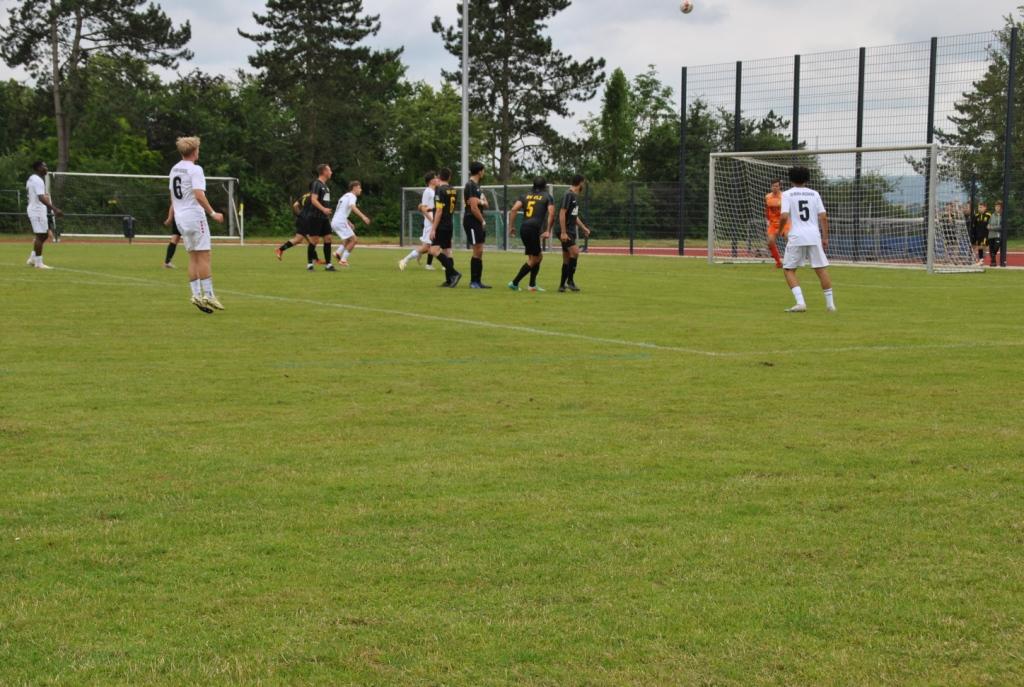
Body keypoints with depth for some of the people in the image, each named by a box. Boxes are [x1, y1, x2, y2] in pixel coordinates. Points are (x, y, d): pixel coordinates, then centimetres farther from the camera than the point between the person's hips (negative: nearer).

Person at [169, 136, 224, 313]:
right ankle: (207, 295, -8)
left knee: (193, 257, 9)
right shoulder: (195, 170, -12)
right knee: (204, 256, -6)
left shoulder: (174, 170, 14)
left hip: (180, 218, 8)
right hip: (195, 216, -8)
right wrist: (213, 213, -16)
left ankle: (196, 294, 3)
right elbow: (199, 196, -22)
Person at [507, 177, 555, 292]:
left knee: (539, 256, 19)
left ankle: (532, 285, 18)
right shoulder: (548, 197, 8)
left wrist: (511, 227, 4)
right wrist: (548, 231, -9)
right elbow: (551, 214, -7)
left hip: (524, 229, 6)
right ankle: (514, 283, -4)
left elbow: (513, 210, 3)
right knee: (533, 260, 2)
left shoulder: (525, 196, 18)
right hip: (534, 230, -6)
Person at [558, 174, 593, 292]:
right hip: (565, 232, -9)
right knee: (575, 252, -22)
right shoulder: (568, 195, -12)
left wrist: (583, 227, 28)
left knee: (567, 259, 9)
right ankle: (570, 280, -16)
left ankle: (562, 285, 12)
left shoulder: (575, 196, 16)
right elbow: (562, 213, -18)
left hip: (571, 231, 9)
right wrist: (563, 232, -22)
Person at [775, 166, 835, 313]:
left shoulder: (787, 194, 2)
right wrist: (825, 238, 9)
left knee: (788, 269, 7)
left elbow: (784, 217, -10)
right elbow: (823, 217, 4)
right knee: (821, 269, 9)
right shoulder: (814, 194, 11)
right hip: (814, 235, 3)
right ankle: (830, 304, 11)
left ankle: (800, 302, -9)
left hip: (797, 236, -3)